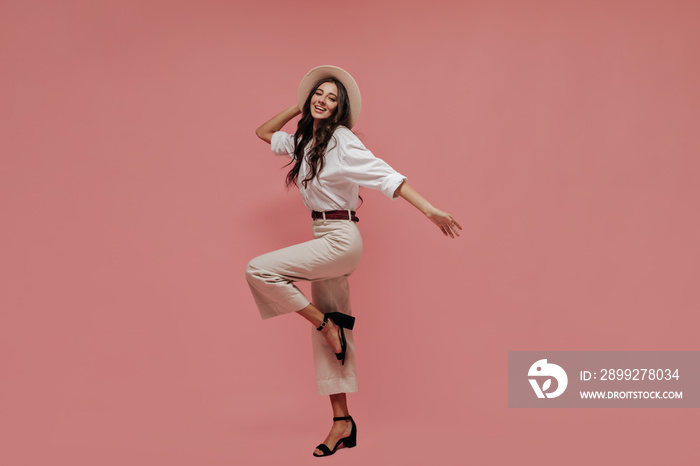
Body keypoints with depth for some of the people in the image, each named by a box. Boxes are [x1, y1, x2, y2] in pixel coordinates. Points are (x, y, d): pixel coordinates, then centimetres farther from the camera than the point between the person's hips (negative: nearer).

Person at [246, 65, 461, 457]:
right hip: (325, 240, 8)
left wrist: (430, 211, -23)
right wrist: (298, 109, 19)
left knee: (259, 270, -16)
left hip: (340, 238, -8)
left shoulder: (342, 140, -10)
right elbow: (264, 132, 30)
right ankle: (343, 423, 16)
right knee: (331, 336, 8)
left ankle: (327, 323, -3)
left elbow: (385, 176, -16)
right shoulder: (303, 142, 13)